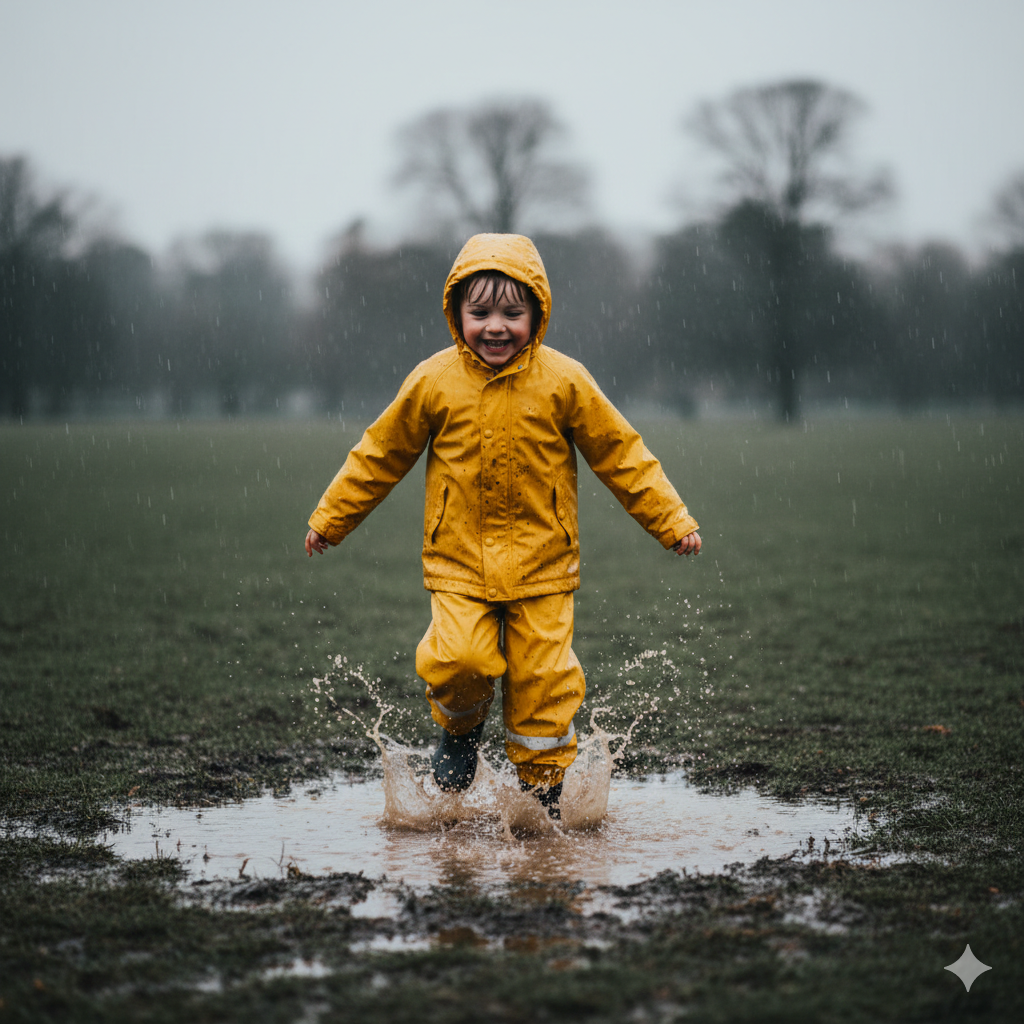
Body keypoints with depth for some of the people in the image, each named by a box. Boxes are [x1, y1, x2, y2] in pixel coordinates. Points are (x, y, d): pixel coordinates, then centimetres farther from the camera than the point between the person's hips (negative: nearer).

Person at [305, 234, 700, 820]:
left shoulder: (563, 382, -4)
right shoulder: (433, 381, -3)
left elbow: (622, 455, 3)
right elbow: (380, 455, 9)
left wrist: (674, 522, 1)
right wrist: (330, 520, 14)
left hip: (542, 564, 0)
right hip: (459, 560, 0)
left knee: (543, 679, -1)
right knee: (459, 660, -19)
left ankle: (543, 787, 19)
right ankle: (461, 728, 15)